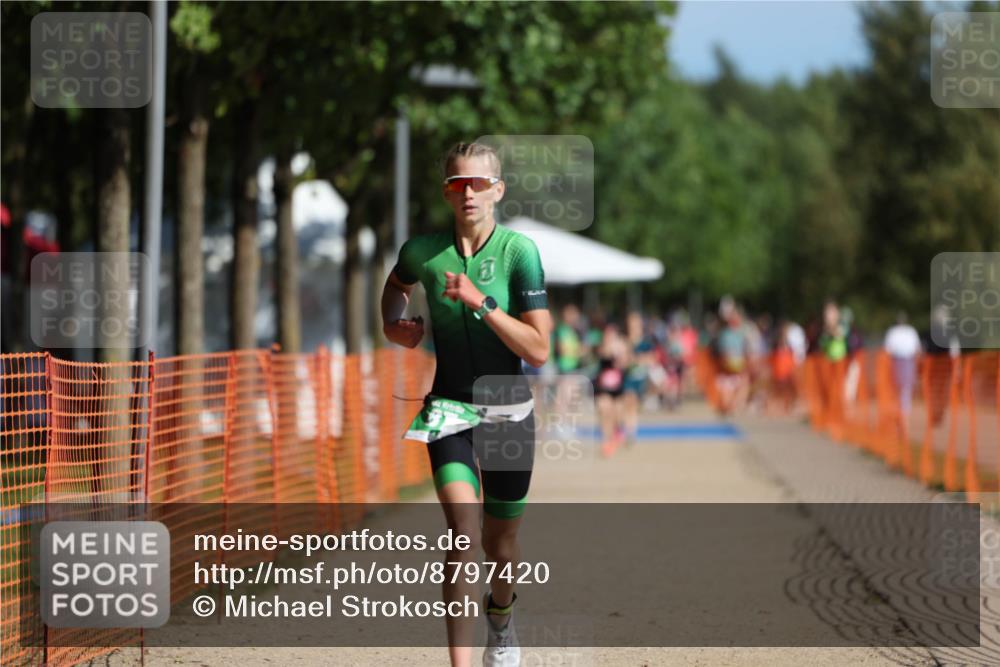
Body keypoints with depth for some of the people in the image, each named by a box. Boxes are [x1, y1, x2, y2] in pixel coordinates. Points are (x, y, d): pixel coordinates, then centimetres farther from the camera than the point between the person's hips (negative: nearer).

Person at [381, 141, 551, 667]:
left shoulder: (518, 251, -12)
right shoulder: (423, 251, -4)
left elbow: (538, 350, -18)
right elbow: (397, 283, 23)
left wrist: (481, 302, -25)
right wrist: (393, 324, 4)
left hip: (509, 412, 0)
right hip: (449, 409, 0)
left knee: (500, 544, 15)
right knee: (464, 533, -21)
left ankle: (501, 614, 50)